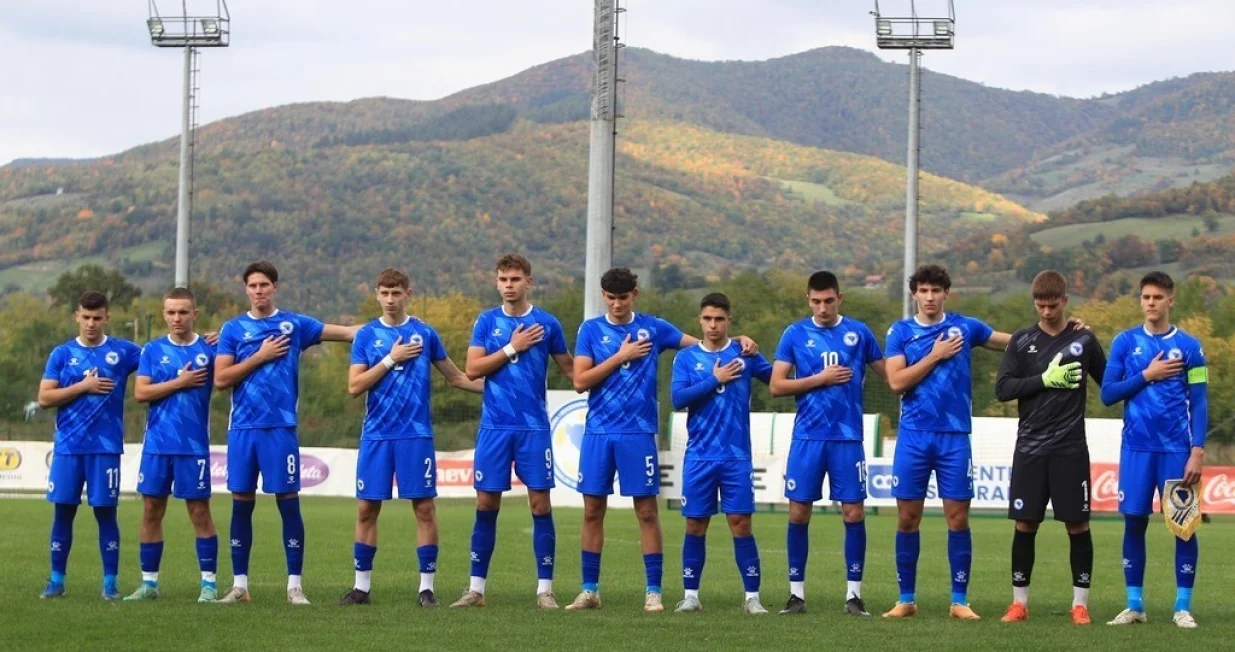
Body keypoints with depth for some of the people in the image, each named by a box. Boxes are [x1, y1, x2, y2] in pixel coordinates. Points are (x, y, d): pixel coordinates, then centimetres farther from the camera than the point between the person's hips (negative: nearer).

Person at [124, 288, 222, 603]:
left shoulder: (209, 350, 2)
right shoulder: (153, 350, 5)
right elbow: (141, 392, -4)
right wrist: (180, 382, -10)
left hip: (194, 446, -2)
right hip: (157, 444, 2)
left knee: (200, 511, -1)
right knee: (151, 511, 5)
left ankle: (209, 583, 4)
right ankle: (149, 582, 13)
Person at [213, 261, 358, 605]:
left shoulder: (294, 324, 6)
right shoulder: (233, 329, 7)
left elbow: (345, 332, 5)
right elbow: (221, 379, -2)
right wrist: (261, 356, -6)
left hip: (281, 427, -1)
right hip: (242, 428, 1)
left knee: (288, 502, -3)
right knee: (242, 503, 5)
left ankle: (295, 584, 2)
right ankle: (239, 585, 12)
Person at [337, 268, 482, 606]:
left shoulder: (425, 334, 6)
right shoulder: (366, 335, 5)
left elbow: (456, 377, 14)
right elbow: (354, 387, -3)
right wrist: (390, 359, -10)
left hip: (416, 435, -1)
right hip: (376, 435, 1)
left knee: (424, 508, -3)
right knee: (367, 509, 3)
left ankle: (426, 586, 4)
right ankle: (361, 585, 12)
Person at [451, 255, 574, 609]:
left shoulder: (546, 323, 4)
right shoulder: (486, 321, 5)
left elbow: (569, 368, 11)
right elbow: (472, 369, -3)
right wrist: (511, 348, -9)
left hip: (534, 427, -1)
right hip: (494, 427, 1)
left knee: (540, 504, -3)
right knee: (486, 505, 3)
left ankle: (545, 589, 3)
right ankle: (476, 588, 9)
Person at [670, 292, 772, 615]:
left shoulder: (744, 354, 6)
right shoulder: (686, 358, 5)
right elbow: (679, 398, -8)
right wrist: (714, 380, -12)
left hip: (736, 456, -1)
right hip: (699, 456, 1)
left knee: (741, 523, -4)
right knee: (695, 524, 3)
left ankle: (752, 596, 1)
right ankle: (691, 595, 11)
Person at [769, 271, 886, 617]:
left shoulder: (859, 332, 5)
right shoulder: (795, 334, 3)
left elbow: (888, 374, 12)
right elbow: (777, 385, -2)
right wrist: (821, 379, -10)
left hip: (848, 437, 0)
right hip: (807, 437, 0)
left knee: (854, 513, -2)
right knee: (799, 513, 1)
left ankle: (854, 593, 7)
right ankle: (797, 592, 11)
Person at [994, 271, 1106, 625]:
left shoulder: (1084, 340, 3)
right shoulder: (1022, 340, 4)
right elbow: (1003, 388, -4)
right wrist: (1046, 379, -12)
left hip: (1071, 449, -1)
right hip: (1030, 449, 1)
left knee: (1077, 524, 0)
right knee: (1025, 523, 2)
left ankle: (1080, 603, 8)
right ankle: (1019, 602, 11)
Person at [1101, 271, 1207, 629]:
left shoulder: (1189, 346, 2)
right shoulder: (1125, 342, 5)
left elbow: (1199, 404, 0)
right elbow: (1107, 394, 1)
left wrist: (1198, 451, -9)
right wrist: (1146, 376, -10)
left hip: (1177, 449, -1)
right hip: (1136, 448, 1)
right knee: (1134, 522, 3)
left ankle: (1183, 606, 6)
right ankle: (1135, 605, 12)